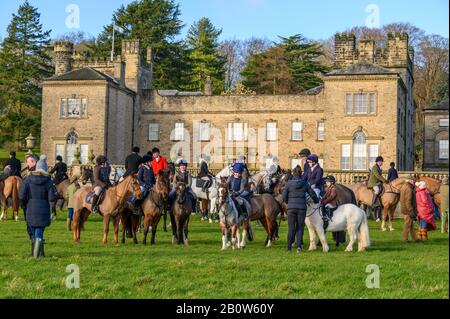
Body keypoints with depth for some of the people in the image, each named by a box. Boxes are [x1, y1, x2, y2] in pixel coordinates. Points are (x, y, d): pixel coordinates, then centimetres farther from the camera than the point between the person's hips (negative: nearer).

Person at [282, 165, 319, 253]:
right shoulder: (305, 184, 1)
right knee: (300, 227, 10)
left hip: (291, 208, -1)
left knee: (291, 228, 8)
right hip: (302, 208, 1)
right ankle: (299, 245, -3)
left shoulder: (289, 183, -3)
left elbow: (284, 196, -2)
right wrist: (316, 202, 24)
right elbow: (313, 194, 5)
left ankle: (289, 247, 7)